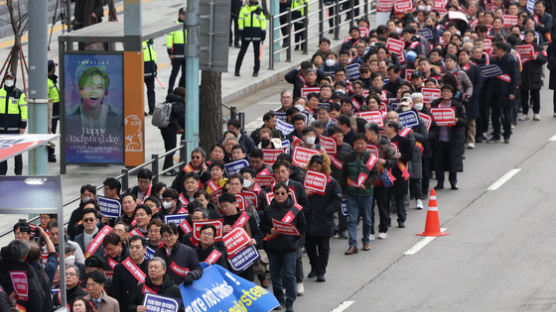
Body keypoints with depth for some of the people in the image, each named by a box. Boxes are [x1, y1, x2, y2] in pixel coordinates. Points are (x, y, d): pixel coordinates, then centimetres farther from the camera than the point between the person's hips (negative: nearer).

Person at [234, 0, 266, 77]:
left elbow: (263, 21, 7)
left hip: (257, 32, 1)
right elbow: (240, 20, 1)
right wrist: (241, 30, -6)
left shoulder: (259, 10, 5)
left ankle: (256, 70, 12)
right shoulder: (244, 9, 1)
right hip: (247, 32, -1)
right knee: (242, 51, 1)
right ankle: (237, 70, 5)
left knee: (257, 52, 4)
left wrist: (263, 32, 0)